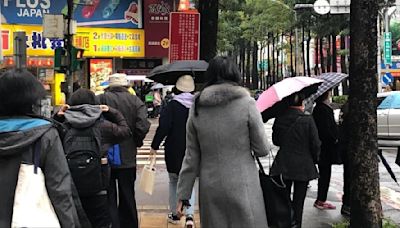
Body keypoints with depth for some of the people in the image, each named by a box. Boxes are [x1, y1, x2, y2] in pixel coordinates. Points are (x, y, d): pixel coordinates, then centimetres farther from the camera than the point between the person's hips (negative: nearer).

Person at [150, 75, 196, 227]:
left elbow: (163, 128, -18)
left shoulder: (171, 106, -11)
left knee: (174, 182, 16)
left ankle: (174, 215, 23)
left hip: (174, 151, -2)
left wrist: (155, 146, -10)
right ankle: (189, 214, -7)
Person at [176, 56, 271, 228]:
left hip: (209, 189, 4)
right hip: (242, 188, -3)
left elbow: (191, 157, 4)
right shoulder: (247, 104, -8)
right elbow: (262, 149, -5)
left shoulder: (197, 108, 2)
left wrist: (183, 195, 9)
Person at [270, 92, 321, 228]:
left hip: (283, 165, 3)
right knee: (298, 200, 7)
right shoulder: (307, 120, -13)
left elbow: (275, 141, 8)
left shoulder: (279, 120, -4)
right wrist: (314, 160, 8)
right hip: (303, 165, -3)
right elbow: (315, 144, -8)